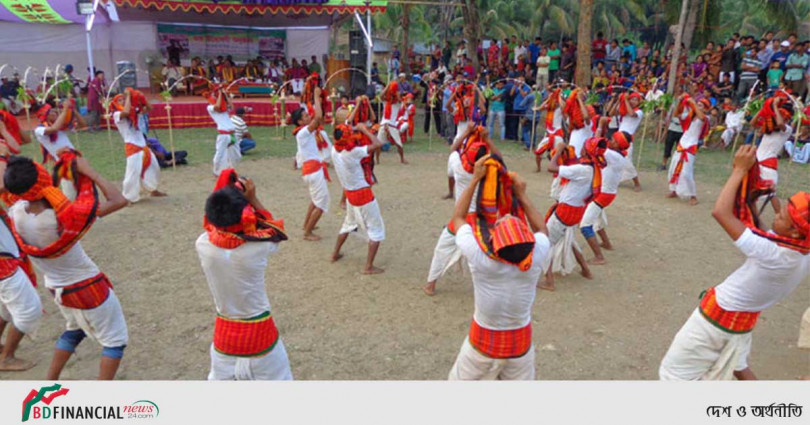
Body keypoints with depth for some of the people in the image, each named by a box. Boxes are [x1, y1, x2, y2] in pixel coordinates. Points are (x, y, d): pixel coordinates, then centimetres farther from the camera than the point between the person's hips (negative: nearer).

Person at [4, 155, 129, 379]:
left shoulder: (16, 212, -16)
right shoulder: (66, 216, -35)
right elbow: (119, 201, -30)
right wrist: (88, 171, -24)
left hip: (56, 288, 7)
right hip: (88, 288, -7)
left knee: (75, 330, 33)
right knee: (115, 341, 10)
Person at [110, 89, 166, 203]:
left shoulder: (133, 112, 13)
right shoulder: (117, 115, -7)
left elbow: (148, 109, 11)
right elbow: (126, 112, -29)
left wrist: (141, 97, -2)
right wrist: (128, 95, -18)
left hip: (142, 145, 8)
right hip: (132, 147, -8)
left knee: (153, 167, 18)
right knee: (133, 173, -11)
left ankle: (153, 190, 36)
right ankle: (127, 198, -2)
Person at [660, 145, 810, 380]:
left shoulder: (774, 255, -37)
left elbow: (721, 212, -38)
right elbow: (759, 235, 4)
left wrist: (740, 169, -28)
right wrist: (751, 201, -9)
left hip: (718, 317, -8)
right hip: (745, 320, 8)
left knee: (676, 372, 8)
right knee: (737, 365, 35)